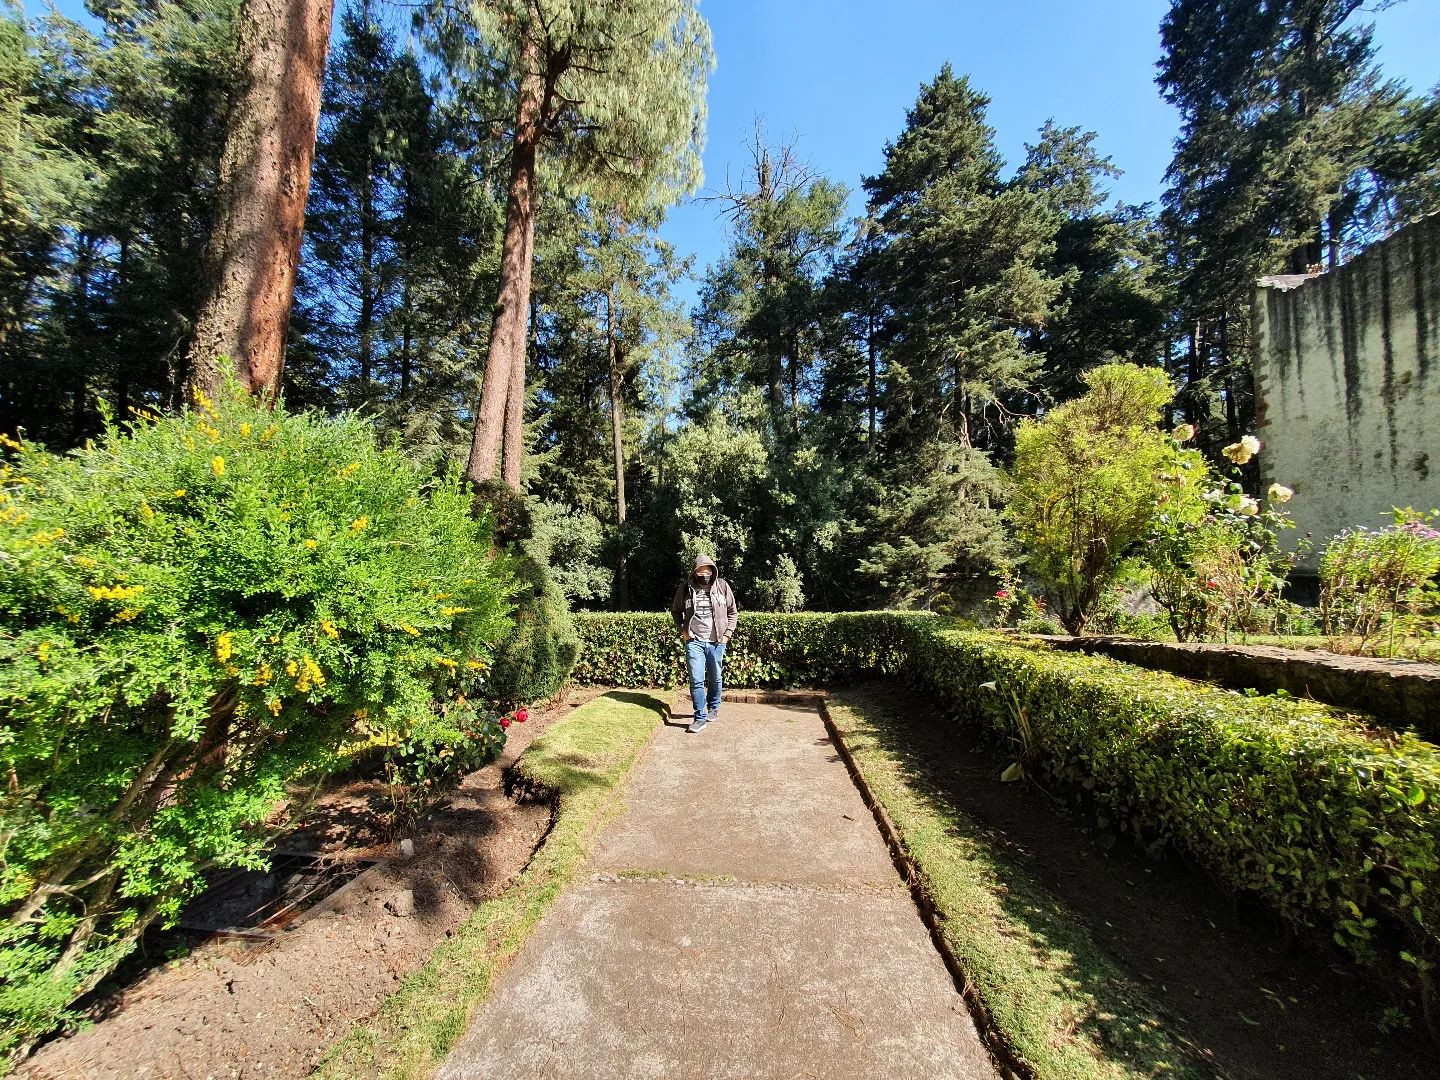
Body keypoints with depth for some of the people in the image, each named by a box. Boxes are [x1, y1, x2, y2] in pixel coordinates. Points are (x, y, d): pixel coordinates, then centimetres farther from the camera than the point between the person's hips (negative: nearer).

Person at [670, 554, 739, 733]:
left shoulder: (722, 586, -3)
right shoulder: (685, 588, -3)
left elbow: (733, 612, 7)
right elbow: (676, 611, 13)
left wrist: (727, 633, 0)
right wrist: (682, 630, 2)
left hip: (717, 642, 1)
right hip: (694, 641, -1)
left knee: (715, 679, 14)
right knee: (696, 680, -5)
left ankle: (713, 708, 36)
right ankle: (700, 718, 5)